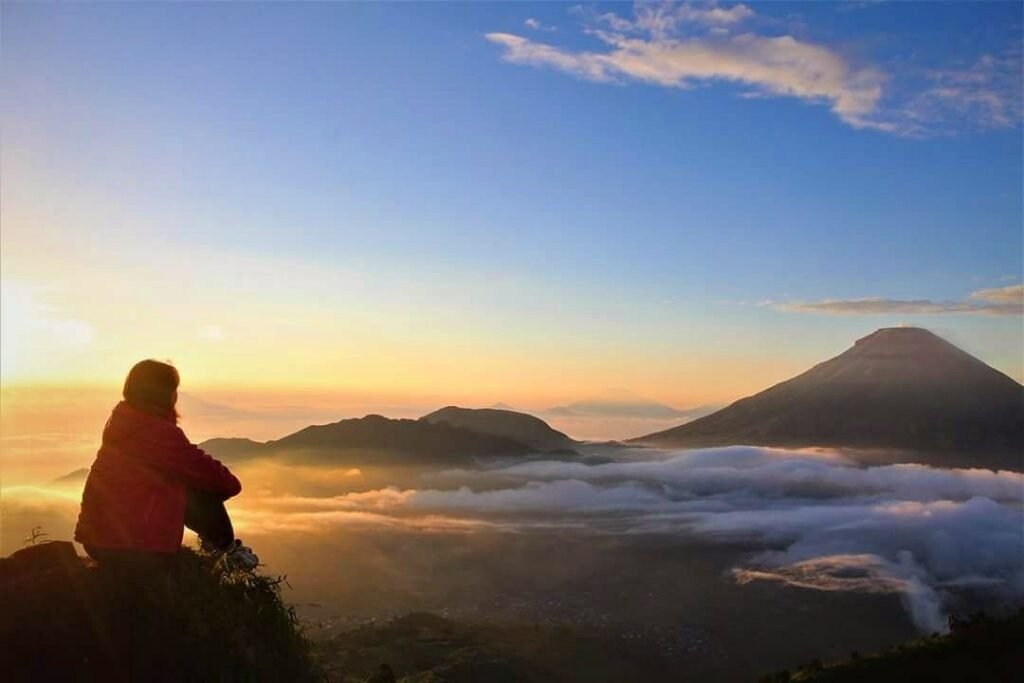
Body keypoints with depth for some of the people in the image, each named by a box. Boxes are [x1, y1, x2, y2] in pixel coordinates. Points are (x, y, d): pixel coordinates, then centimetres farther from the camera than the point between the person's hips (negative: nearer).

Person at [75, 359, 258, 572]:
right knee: (204, 491, 1)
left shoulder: (119, 422, 8)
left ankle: (210, 538, 36)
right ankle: (227, 548, 19)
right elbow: (209, 474, -9)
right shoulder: (161, 433, -18)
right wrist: (231, 483, 9)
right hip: (140, 553, -9)